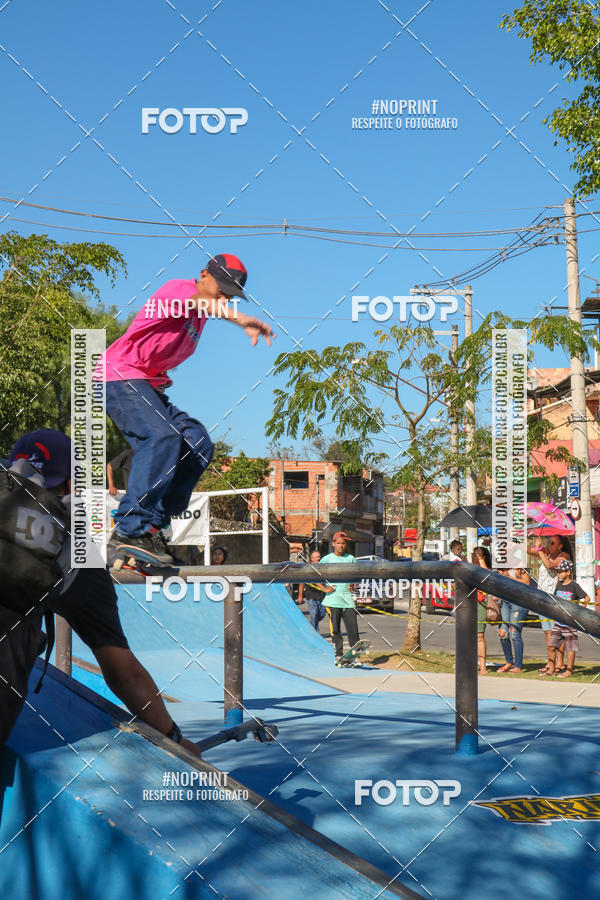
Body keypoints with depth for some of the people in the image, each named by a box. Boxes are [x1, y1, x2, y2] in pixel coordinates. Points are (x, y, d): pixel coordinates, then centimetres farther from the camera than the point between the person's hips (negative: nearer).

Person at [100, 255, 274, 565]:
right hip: (121, 376, -9)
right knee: (162, 437, -30)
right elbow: (198, 301, -36)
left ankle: (152, 522, -8)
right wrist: (239, 319, -52)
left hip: (149, 386, 9)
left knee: (198, 444, -5)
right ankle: (133, 528, -33)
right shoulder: (179, 288, -11)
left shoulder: (199, 315, 18)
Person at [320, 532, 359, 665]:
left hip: (348, 598, 2)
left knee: (353, 628, -3)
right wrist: (324, 588, -5)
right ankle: (338, 655, 7)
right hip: (333, 599, -2)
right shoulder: (327, 559, 2)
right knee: (335, 629, 0)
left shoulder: (351, 558, 10)